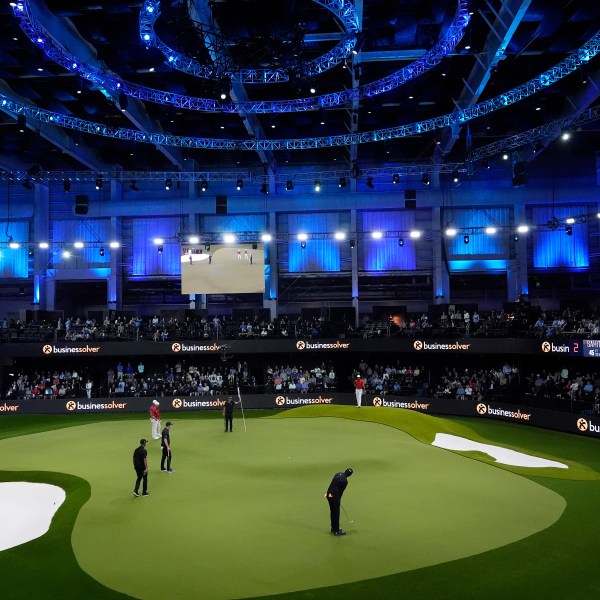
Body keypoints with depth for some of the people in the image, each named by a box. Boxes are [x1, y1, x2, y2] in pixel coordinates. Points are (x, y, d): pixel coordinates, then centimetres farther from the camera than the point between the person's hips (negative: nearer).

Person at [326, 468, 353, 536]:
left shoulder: (337, 474, 7)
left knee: (332, 512, 17)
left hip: (329, 494, 8)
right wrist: (339, 500, 8)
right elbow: (341, 491, -7)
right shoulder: (345, 481, -16)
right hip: (334, 496, -8)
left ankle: (333, 528, 27)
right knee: (336, 513, 1)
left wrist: (330, 493, 12)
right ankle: (336, 531, 6)